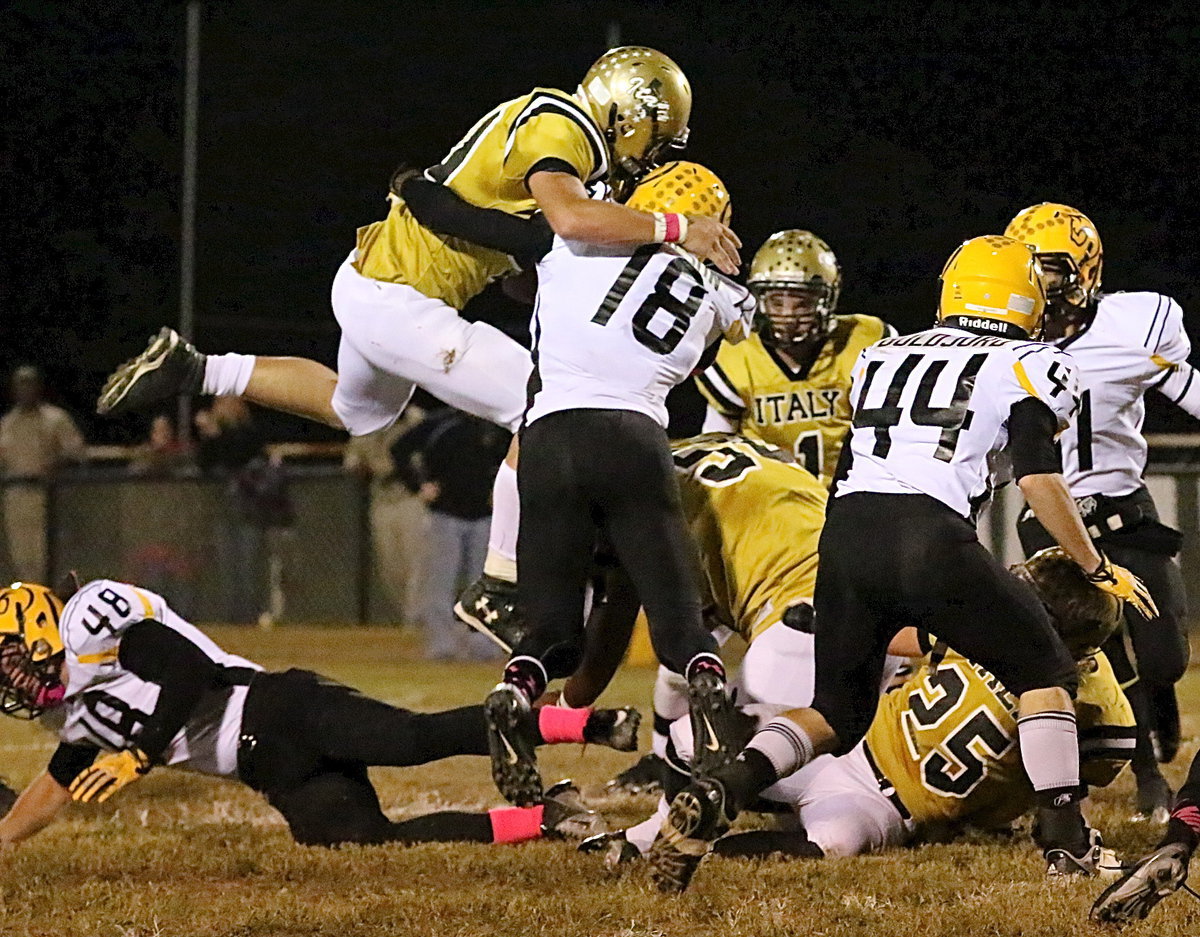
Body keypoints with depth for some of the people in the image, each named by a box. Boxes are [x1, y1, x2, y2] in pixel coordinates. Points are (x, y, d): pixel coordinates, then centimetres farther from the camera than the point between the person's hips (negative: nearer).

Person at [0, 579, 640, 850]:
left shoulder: (90, 619, -5)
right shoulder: (69, 708, 25)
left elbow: (188, 668, -14)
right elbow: (61, 783, 39)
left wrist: (141, 754, -15)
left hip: (272, 712, -8)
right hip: (276, 771, 8)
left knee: (420, 738, -27)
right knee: (368, 841, -15)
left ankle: (589, 722, -30)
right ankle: (544, 820, -15)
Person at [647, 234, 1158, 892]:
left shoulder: (881, 357, 26)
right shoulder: (1028, 367, 11)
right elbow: (1038, 479, 1)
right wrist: (1098, 570, 11)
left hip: (844, 533, 5)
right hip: (930, 535, -5)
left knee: (837, 714, 17)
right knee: (1044, 673, 16)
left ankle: (716, 793, -7)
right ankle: (1065, 840, 7)